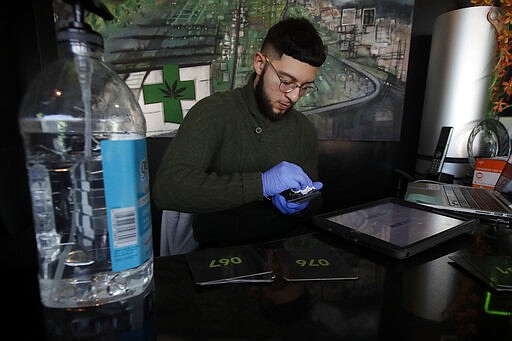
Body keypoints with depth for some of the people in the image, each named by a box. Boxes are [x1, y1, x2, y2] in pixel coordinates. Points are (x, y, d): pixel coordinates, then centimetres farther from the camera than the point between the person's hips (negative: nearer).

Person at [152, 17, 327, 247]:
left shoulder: (305, 131, 4)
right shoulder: (213, 113, -12)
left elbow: (314, 203, 14)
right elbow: (166, 187, -24)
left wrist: (302, 205, -10)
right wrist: (261, 183, -28)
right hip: (216, 253, -4)